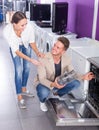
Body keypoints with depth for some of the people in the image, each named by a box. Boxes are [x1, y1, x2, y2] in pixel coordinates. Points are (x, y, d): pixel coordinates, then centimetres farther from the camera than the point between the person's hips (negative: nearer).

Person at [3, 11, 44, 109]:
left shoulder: (29, 27, -38)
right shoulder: (7, 31, -40)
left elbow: (32, 42, -18)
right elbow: (16, 50, -31)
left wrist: (37, 52, -35)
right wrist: (31, 60, -38)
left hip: (26, 45, 2)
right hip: (15, 47, -2)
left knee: (27, 67, 9)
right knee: (19, 70, -9)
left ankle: (24, 89, 31)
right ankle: (19, 97, 1)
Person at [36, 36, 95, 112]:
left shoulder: (66, 58, -15)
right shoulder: (43, 59, -27)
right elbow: (42, 79, -26)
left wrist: (83, 77, -26)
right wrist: (53, 85, -46)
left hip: (59, 83, 4)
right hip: (45, 83, -4)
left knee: (76, 83, -19)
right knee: (44, 93, -38)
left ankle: (57, 93, 9)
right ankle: (42, 102, 3)